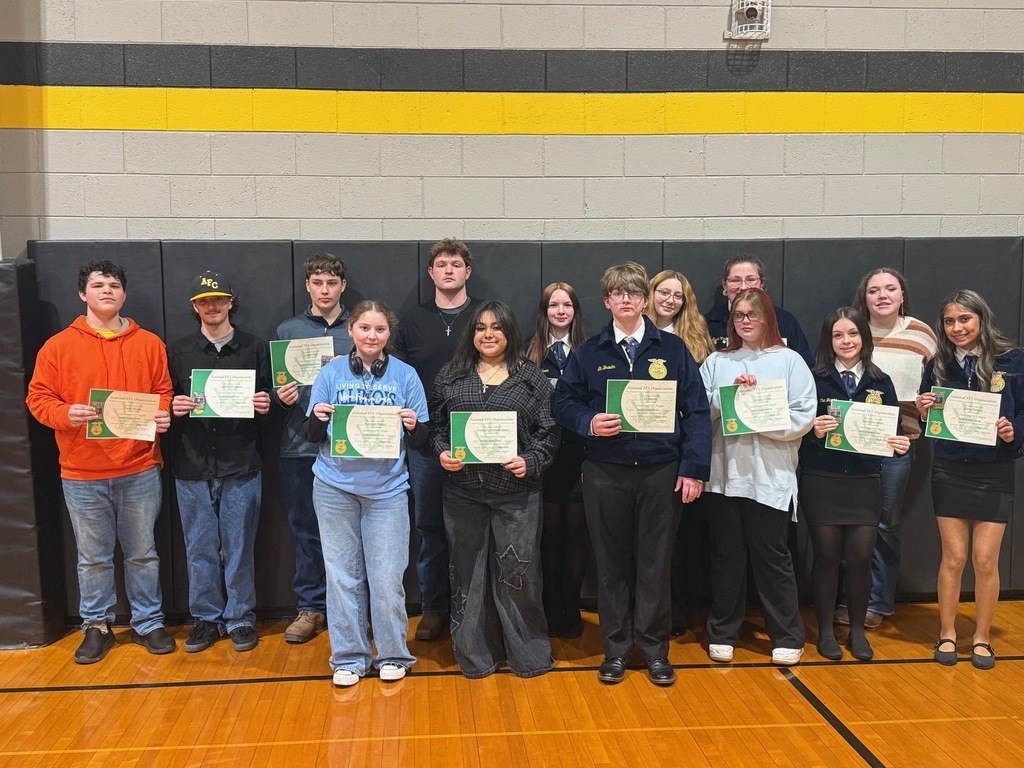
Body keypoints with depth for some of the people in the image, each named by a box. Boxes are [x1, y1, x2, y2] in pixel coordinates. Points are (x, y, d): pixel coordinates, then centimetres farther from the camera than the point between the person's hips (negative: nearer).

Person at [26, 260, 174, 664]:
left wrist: (163, 415, -12)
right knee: (93, 557, 11)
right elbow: (38, 397, 0)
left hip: (139, 471, 1)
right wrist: (66, 414, -18)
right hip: (82, 474, -1)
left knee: (142, 553, 12)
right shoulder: (59, 346, 0)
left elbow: (164, 393, 8)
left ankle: (148, 623, 26)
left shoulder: (149, 343, 4)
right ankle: (96, 627, 27)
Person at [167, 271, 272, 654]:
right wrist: (175, 409, -12)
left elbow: (267, 399, 8)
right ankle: (206, 618, 23)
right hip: (192, 466, 1)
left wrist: (264, 404, -13)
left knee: (239, 548, 6)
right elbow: (166, 402, 9)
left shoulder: (254, 348, 6)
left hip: (241, 466, -1)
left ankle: (240, 618, 20)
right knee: (200, 549, 8)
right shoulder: (177, 351, 8)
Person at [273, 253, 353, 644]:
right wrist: (280, 396, -11)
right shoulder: (287, 330, 9)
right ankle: (311, 607, 21)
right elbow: (274, 386, 11)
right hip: (300, 446, 1)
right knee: (306, 530, 8)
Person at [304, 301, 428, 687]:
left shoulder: (405, 375, 1)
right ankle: (349, 656, 22)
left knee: (387, 577, 1)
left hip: (386, 488, -1)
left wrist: (413, 426, -19)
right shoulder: (331, 373, 2)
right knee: (342, 575, 7)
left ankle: (392, 654, 20)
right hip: (336, 487, 1)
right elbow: (312, 435, 5)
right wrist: (318, 418, -16)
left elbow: (422, 438, 3)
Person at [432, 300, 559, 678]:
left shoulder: (532, 377, 4)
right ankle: (475, 654, 23)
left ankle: (528, 654, 19)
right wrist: (442, 452, -8)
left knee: (518, 573, 2)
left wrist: (530, 462, -13)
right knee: (468, 572, 9)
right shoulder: (450, 376, 8)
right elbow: (436, 424, 10)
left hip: (517, 493, -2)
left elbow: (548, 432, 2)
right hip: (463, 492, 2)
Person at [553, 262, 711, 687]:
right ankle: (615, 649, 23)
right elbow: (563, 401, 5)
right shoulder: (589, 353, 5)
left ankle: (655, 649, 22)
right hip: (605, 473, 1)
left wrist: (694, 468, -7)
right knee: (611, 564, 10)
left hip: (660, 471, -1)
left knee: (655, 564, 8)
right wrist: (588, 422, -16)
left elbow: (696, 411, -1)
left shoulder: (673, 349, 2)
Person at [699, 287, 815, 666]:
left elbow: (803, 417, -7)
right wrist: (730, 393, -16)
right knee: (725, 556, 10)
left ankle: (787, 637, 20)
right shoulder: (716, 362, 10)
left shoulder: (789, 361, 2)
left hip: (770, 476, -2)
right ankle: (722, 633, 23)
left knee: (772, 557, 6)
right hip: (724, 474, 2)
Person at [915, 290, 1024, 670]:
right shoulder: (938, 366, 2)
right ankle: (947, 634, 21)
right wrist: (923, 411, -14)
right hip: (949, 472, 1)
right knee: (953, 557, 7)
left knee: (985, 560, 4)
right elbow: (928, 421, 7)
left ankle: (982, 638, 21)